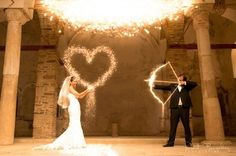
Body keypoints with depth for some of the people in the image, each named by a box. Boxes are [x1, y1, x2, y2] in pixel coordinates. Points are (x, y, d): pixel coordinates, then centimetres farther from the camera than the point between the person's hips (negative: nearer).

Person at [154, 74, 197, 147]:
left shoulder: (186, 87, 14)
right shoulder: (173, 86, 16)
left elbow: (194, 84, 5)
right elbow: (164, 87, 8)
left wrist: (185, 83, -4)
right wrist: (154, 86, -3)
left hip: (184, 108, 0)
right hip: (175, 108, 1)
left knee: (186, 126, 4)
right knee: (173, 126, 1)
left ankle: (188, 142, 15)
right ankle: (171, 142, 5)